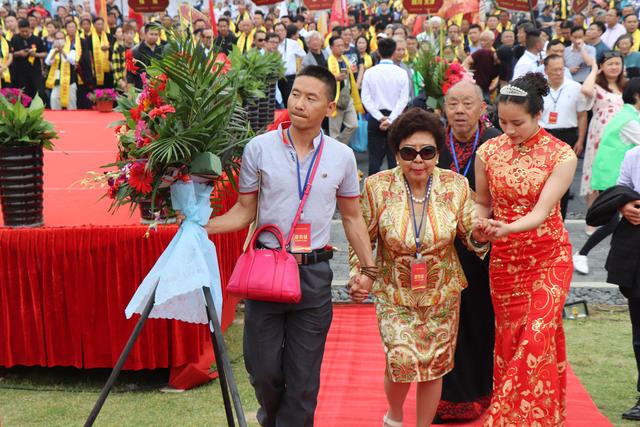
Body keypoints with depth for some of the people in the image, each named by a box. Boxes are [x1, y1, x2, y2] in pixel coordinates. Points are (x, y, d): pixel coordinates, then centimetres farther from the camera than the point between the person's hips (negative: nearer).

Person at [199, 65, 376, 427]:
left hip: (314, 274, 1)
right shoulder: (259, 148, -5)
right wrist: (200, 226, -11)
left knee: (303, 377, 6)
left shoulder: (342, 156, 0)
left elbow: (352, 217, 10)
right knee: (263, 367, 9)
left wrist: (369, 268, 6)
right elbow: (245, 211, 2)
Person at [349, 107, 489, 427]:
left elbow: (470, 235, -1)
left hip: (441, 294, 2)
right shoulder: (377, 187, -13)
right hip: (394, 293, -2)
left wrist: (479, 235, -22)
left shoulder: (456, 186, -9)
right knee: (401, 359, -13)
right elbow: (363, 238, -1)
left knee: (434, 365, 10)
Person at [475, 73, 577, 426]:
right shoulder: (488, 151, -4)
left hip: (549, 257, -3)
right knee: (508, 337, 9)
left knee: (538, 336, -12)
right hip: (504, 258, 3)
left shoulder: (561, 155, -12)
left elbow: (542, 210, -21)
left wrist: (507, 228, -39)